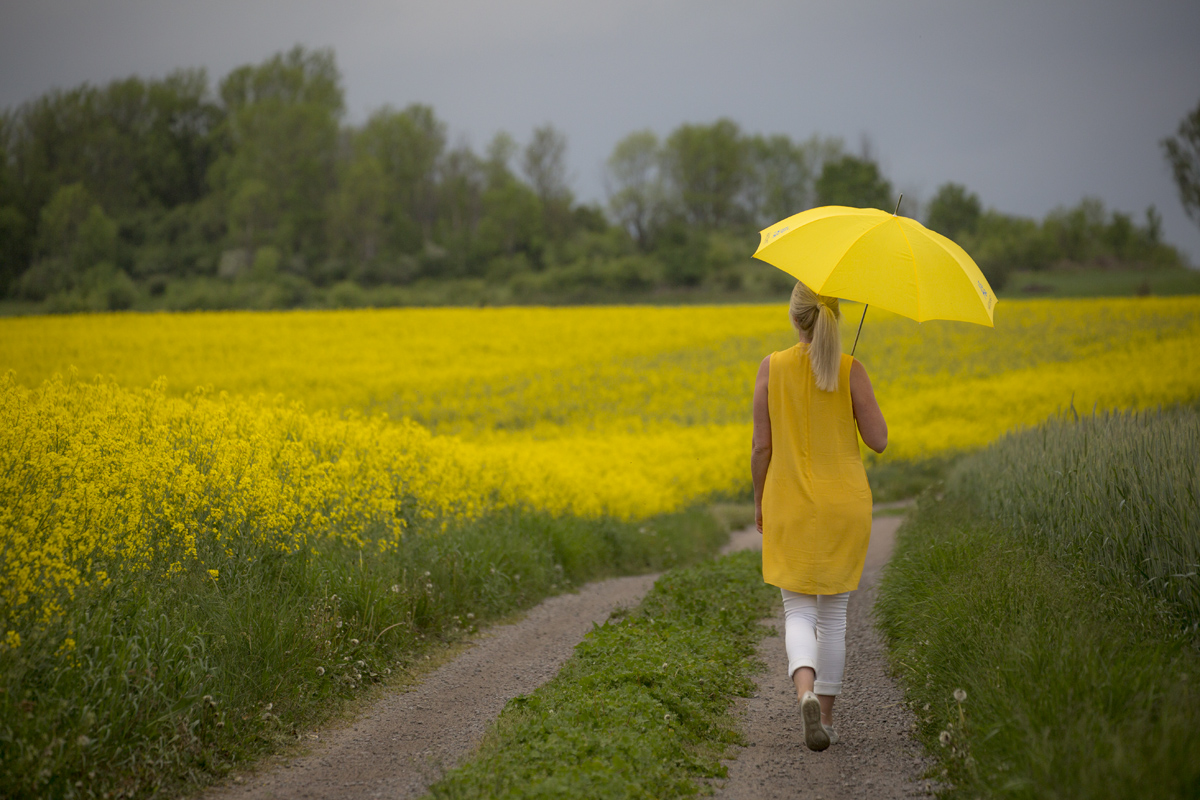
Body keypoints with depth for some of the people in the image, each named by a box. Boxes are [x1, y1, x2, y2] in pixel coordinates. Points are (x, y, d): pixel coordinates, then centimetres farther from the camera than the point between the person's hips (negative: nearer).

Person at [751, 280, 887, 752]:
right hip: (844, 504, 1)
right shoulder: (852, 371, -8)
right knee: (834, 613, 13)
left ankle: (806, 692, -25)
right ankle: (826, 717, 17)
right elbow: (878, 441, -6)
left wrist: (759, 501, 9)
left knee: (798, 611, 3)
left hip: (790, 505, -1)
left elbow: (761, 446, -5)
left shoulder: (772, 368, -7)